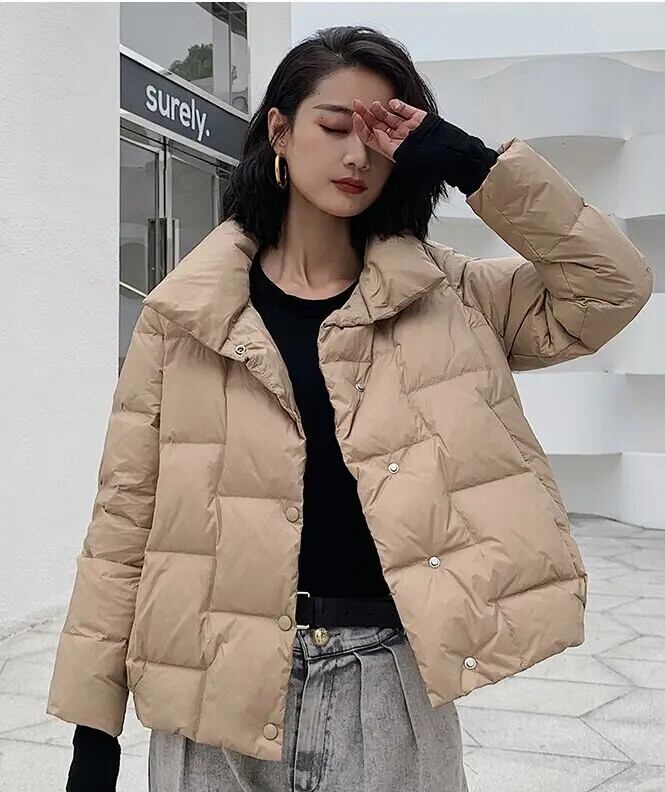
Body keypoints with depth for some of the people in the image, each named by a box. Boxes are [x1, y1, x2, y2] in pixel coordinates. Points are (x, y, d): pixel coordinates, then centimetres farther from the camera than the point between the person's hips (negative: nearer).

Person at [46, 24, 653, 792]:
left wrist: (476, 163, -10)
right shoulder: (187, 309, -2)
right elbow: (126, 515, -1)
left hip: (387, 679, 1)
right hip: (219, 683, 0)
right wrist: (94, 716, -1)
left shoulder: (444, 295, 3)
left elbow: (613, 287, -4)